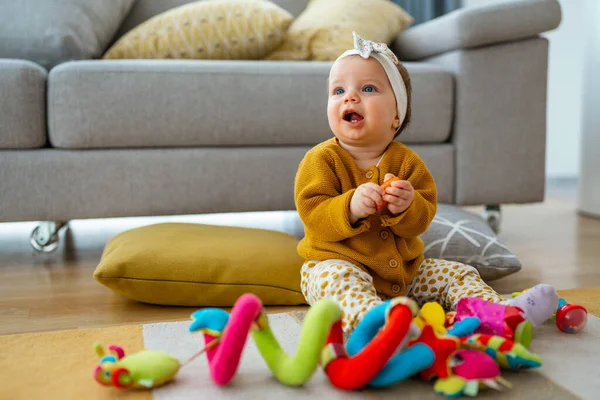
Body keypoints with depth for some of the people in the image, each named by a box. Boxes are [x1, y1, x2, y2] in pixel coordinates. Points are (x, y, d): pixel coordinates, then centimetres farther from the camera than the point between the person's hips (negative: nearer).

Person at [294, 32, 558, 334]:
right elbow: (312, 216, -17)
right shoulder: (321, 159, -7)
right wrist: (350, 207, -34)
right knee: (338, 280, -37)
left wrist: (407, 207, -26)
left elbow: (423, 218, -2)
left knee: (457, 273, -1)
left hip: (403, 268, 5)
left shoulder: (406, 161, 3)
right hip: (335, 262, -5)